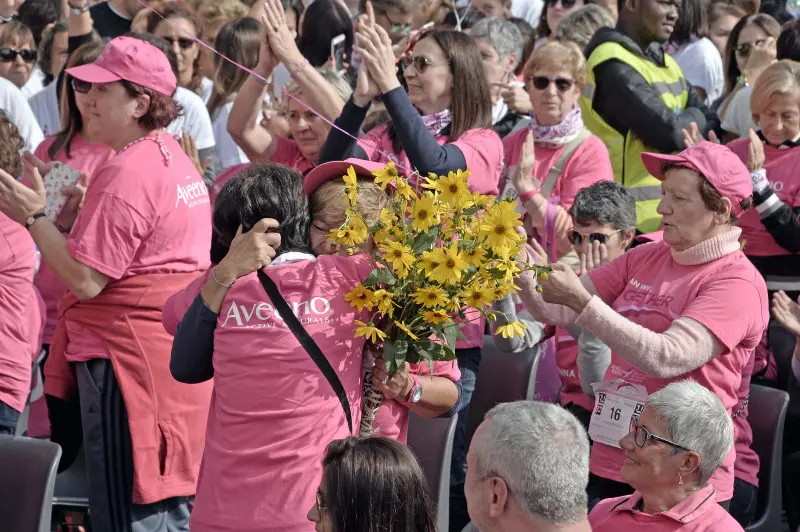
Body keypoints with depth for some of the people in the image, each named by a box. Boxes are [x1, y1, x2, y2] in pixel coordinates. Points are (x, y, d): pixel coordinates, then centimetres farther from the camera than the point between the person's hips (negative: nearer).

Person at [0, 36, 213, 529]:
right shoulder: (175, 159, 14)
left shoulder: (126, 174, -17)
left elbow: (85, 280, -19)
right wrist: (77, 221, 9)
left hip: (125, 358, -10)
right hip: (175, 354, 10)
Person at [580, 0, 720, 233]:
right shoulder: (615, 66, -16)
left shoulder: (662, 60, 16)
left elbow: (713, 126, 12)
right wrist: (694, 118, 0)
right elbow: (673, 133, -22)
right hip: (634, 218, -9)